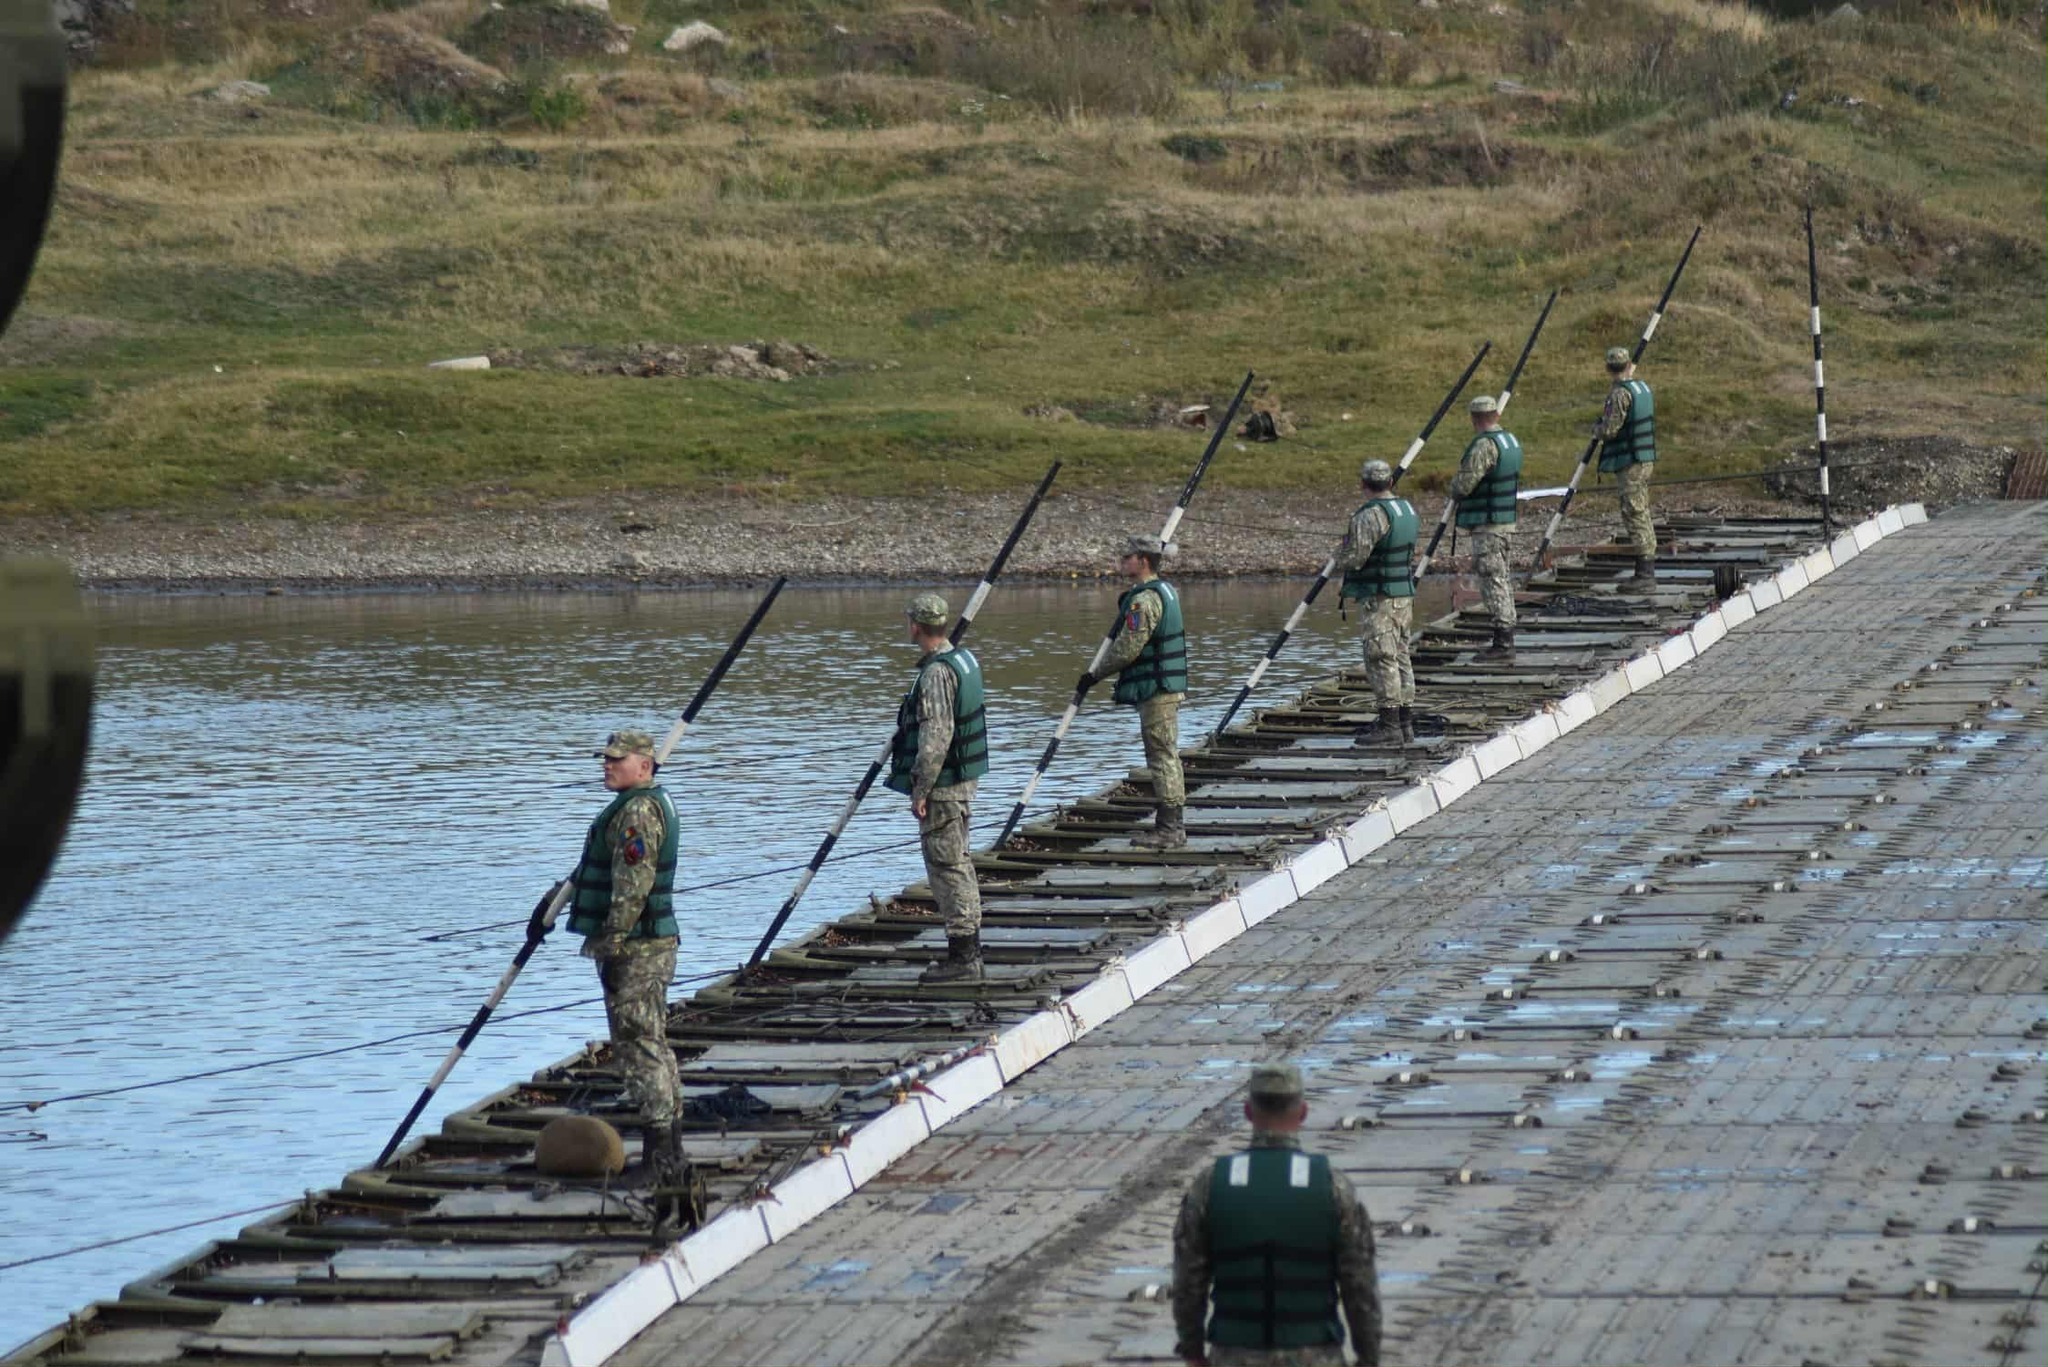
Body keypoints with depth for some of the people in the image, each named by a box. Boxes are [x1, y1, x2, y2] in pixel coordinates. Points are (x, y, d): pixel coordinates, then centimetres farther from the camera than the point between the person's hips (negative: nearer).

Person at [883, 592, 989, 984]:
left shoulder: (937, 674, -20)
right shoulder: (965, 659, 11)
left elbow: (935, 738, -24)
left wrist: (920, 789, -19)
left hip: (942, 785, -10)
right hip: (964, 778, 10)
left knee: (946, 866, -6)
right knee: (959, 862, 16)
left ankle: (961, 956, -6)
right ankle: (969, 950, 22)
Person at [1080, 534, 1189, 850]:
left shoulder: (1145, 599, -18)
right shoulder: (1166, 591, 14)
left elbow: (1127, 647, -19)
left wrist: (1096, 674, -8)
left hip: (1155, 690, -10)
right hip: (1170, 687, 10)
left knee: (1162, 756, -8)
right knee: (1168, 755, 14)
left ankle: (1168, 828, -7)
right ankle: (1173, 824, 19)